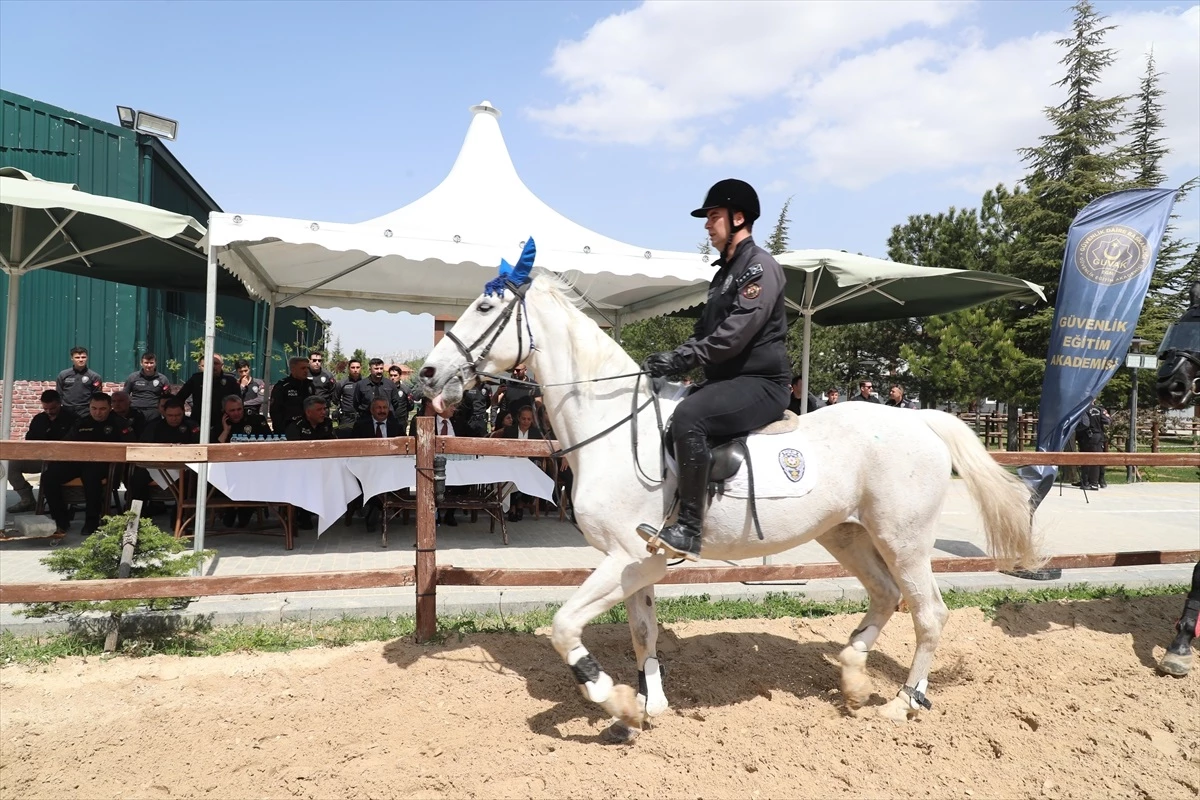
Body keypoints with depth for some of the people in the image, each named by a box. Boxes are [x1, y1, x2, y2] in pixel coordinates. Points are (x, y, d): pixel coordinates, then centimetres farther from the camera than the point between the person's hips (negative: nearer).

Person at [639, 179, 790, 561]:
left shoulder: (759, 266, -9)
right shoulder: (725, 271, 20)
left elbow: (736, 332, -21)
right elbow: (706, 331, 19)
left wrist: (682, 358, -22)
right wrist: (671, 360, 2)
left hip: (760, 382, -10)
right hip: (727, 380, 10)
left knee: (687, 415, -33)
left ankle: (688, 530, -32)